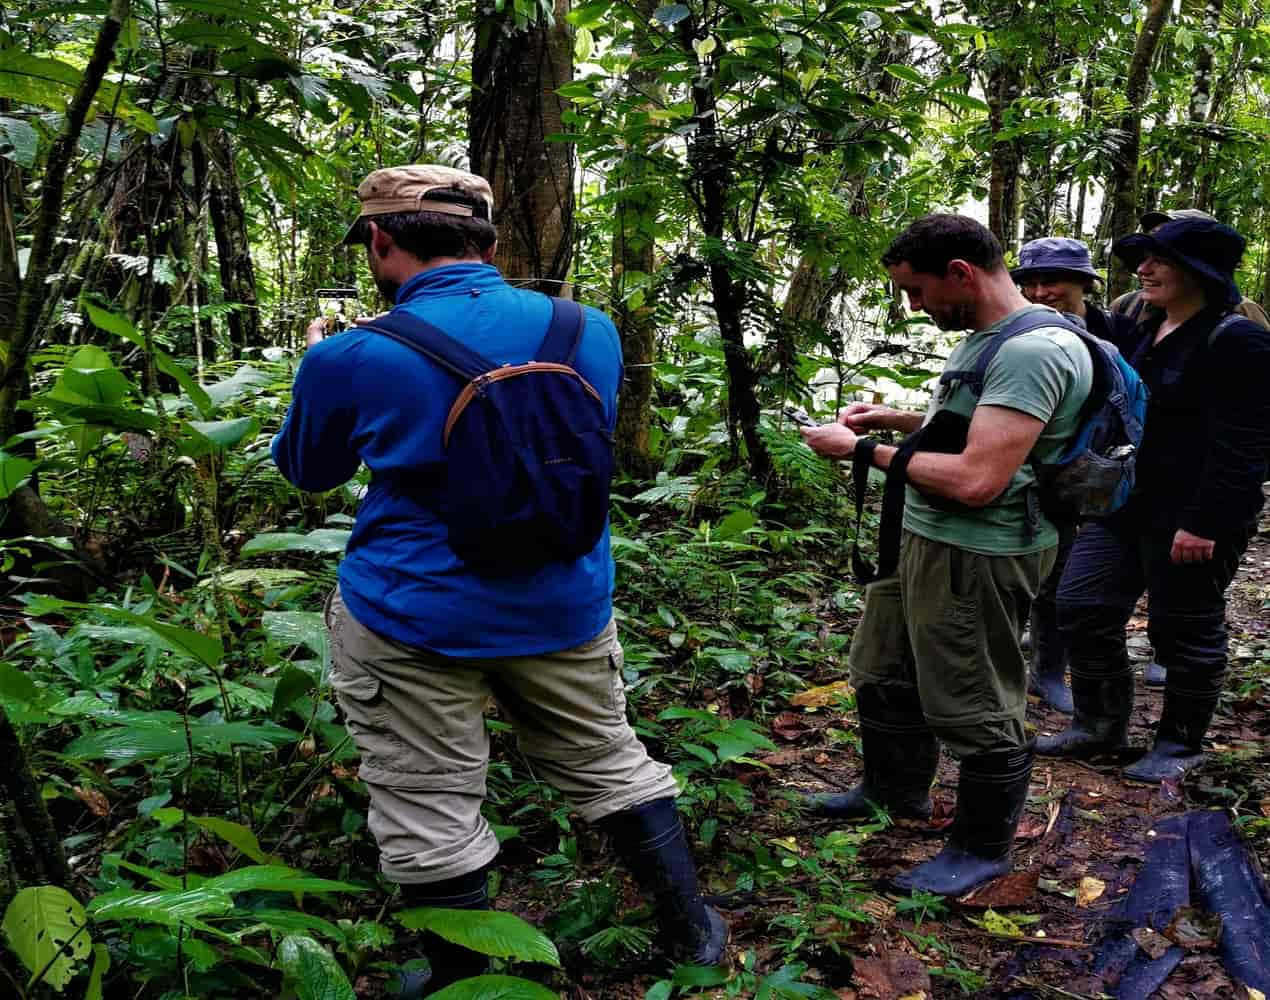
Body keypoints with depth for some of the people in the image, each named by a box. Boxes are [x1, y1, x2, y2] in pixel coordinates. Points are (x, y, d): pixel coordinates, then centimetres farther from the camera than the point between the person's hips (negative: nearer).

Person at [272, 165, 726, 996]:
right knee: (610, 765, 21)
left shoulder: (354, 356, -14)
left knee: (432, 821, 11)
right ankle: (693, 932, 35)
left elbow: (306, 471, 6)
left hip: (412, 620, -4)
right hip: (564, 608, 4)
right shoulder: (593, 330, -4)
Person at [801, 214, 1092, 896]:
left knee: (975, 709, 5)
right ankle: (898, 790, 45)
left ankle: (983, 849, 26)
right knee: (883, 672, 23)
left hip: (977, 556, -11)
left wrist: (864, 450, -19)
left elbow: (975, 480, -29)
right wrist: (896, 419, 10)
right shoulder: (982, 337, 10)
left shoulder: (1033, 351, -24)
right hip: (925, 536, 11)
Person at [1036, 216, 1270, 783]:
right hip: (1124, 505, 9)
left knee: (1184, 631, 6)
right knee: (1082, 609, 8)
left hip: (1189, 519, -9)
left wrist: (1205, 523, -24)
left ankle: (1181, 744, 25)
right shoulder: (1148, 332, 12)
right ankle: (1100, 726, 24)